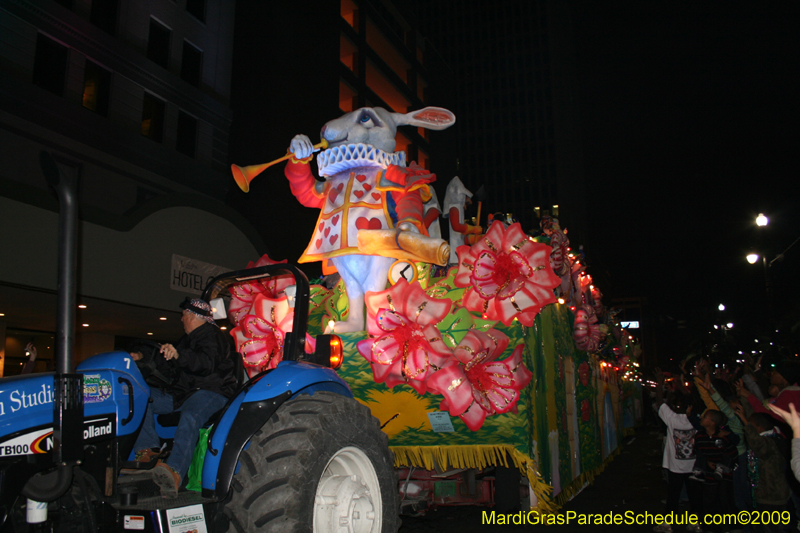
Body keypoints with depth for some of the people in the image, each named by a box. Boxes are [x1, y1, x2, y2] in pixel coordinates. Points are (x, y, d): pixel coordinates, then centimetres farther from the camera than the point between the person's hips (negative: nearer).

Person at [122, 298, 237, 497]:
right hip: (185, 393, 10)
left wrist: (178, 354, -42)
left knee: (189, 417, -39)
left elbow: (206, 363, -28)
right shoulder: (188, 338, 25)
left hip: (211, 392, -10)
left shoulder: (211, 335, -8)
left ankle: (174, 473, -60)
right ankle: (147, 449, -8)